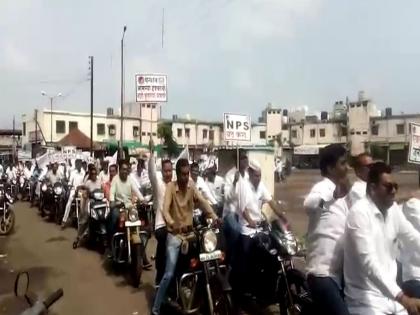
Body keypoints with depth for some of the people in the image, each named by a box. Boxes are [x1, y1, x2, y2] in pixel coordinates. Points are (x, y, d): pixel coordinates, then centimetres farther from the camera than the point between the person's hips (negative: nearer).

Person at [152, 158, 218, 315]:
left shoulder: (191, 185, 0)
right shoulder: (170, 186, -13)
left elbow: (203, 202, -11)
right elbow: (165, 210, -24)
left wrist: (215, 217, -28)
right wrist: (173, 224, -43)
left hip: (189, 232, 4)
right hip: (174, 234, -4)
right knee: (169, 274, -8)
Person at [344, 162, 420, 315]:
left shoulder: (393, 209, 3)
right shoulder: (359, 212, -19)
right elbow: (369, 262, -26)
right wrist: (402, 298, -32)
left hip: (391, 295, 7)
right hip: (367, 300, -7)